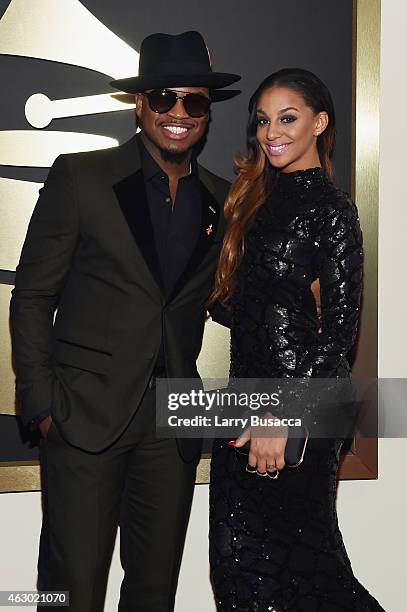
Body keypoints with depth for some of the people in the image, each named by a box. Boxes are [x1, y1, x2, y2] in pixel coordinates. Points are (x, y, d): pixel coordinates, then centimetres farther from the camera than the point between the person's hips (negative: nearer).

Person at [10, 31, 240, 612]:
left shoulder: (222, 200, 9)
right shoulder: (80, 178, -3)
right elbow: (32, 297, -2)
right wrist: (42, 406, -8)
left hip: (174, 426, 4)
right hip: (86, 416, -4)